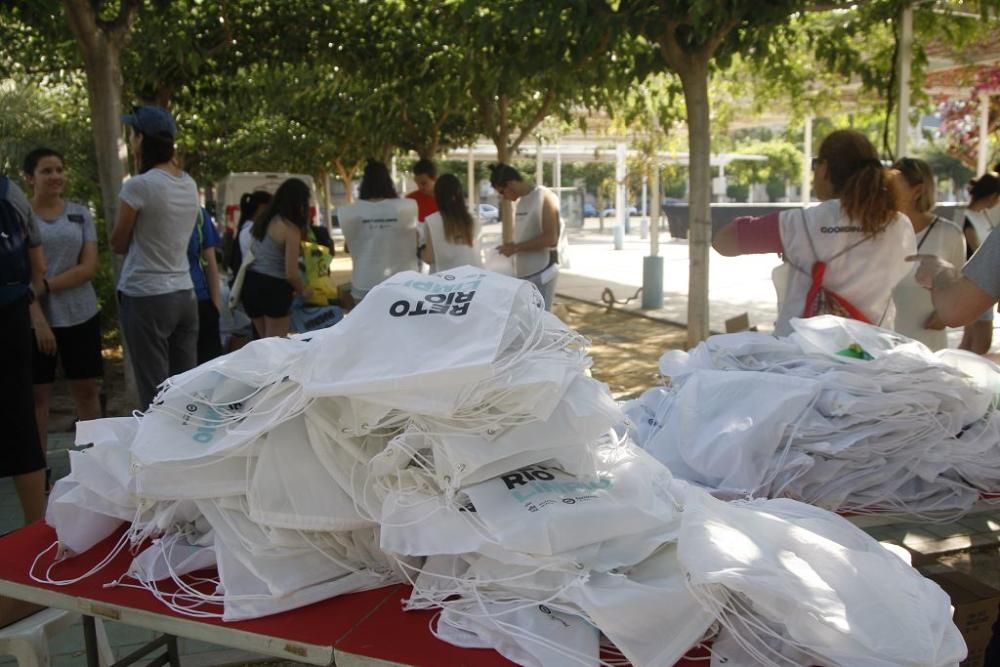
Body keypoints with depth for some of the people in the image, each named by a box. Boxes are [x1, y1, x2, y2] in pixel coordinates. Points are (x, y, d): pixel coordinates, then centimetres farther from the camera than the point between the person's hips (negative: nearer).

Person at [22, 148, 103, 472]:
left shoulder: (80, 213, 6)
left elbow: (89, 267, -2)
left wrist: (46, 286, -13)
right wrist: (37, 318, -15)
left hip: (81, 315, 2)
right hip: (37, 319, -2)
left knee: (87, 390, 8)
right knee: (38, 395, 5)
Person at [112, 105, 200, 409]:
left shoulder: (139, 185, -14)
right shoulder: (189, 184, 7)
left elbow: (118, 244, -2)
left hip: (146, 297, -7)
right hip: (184, 294, 7)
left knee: (154, 393, -1)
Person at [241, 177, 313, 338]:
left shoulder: (262, 220, 10)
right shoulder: (290, 229, -14)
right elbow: (291, 273, -15)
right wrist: (303, 291, 4)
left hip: (251, 283, 8)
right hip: (274, 288, -8)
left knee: (265, 342, 19)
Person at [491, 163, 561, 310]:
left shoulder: (544, 197, -12)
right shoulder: (521, 201, 13)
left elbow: (551, 238, -19)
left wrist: (516, 247, -16)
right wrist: (512, 246, 6)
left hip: (541, 273, -8)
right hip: (522, 273, 8)